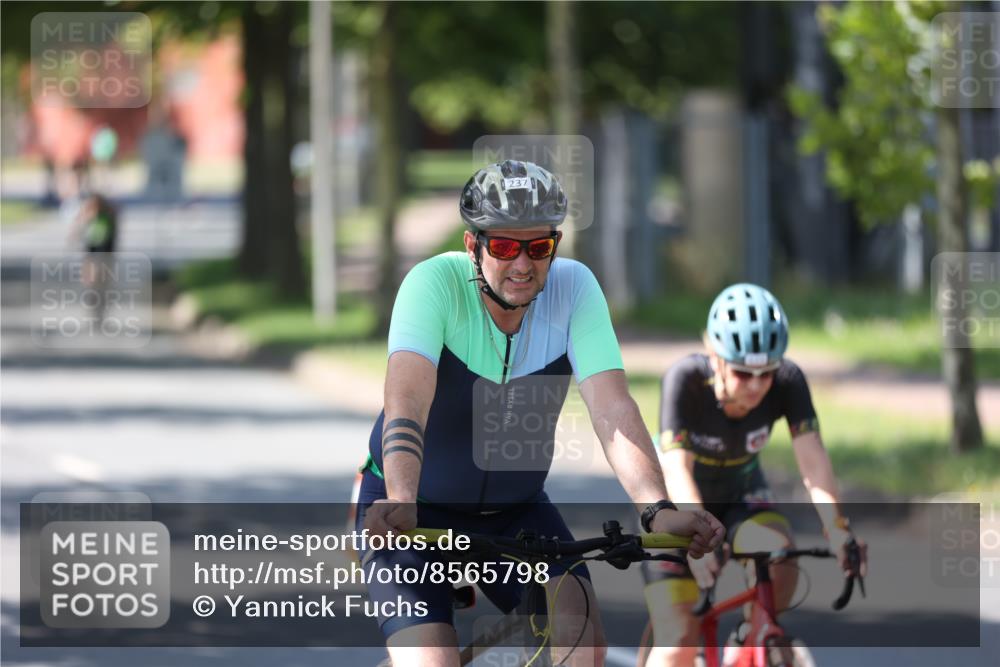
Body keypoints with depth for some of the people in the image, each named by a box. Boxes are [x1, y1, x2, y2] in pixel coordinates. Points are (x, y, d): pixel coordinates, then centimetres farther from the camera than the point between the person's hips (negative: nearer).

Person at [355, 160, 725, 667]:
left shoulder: (573, 288, -14)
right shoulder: (435, 282, -23)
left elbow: (612, 407, -24)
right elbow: (407, 397, -38)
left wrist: (657, 509, -40)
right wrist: (399, 503, -55)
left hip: (515, 509, 3)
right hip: (419, 510, -3)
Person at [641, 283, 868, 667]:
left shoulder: (787, 381, -24)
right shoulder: (686, 380, -31)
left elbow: (812, 460, -32)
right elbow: (677, 468, -39)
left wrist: (836, 528, -48)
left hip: (741, 497, 2)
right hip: (674, 505, -2)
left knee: (780, 556, -31)